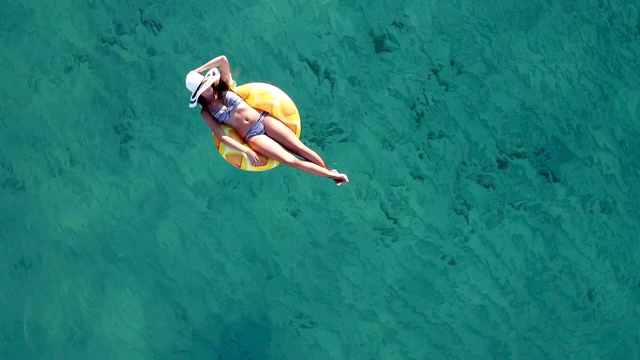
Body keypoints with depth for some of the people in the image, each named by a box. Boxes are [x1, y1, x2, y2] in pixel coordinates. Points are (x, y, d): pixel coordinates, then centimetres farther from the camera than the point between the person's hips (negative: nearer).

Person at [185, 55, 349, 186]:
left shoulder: (223, 88, 9)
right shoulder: (206, 111, 2)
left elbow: (223, 59, -3)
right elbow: (221, 136, -6)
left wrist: (197, 71, 1)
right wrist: (246, 151, -15)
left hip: (263, 119, 3)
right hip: (252, 136, -3)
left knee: (300, 148, -6)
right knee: (290, 160, -14)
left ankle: (330, 170, 2)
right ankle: (332, 175, -10)